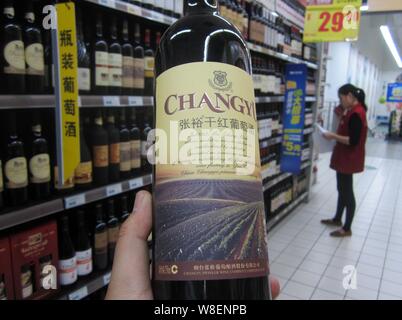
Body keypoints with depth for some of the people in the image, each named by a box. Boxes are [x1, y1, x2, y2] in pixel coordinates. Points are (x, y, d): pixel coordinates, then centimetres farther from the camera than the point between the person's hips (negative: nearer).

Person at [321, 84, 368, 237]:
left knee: (347, 192, 0)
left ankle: (347, 229, 13)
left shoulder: (356, 114, -22)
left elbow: (353, 141, -25)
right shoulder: (353, 111, 10)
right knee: (342, 189, 20)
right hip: (344, 157, 10)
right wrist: (335, 136, 5)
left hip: (349, 159, -10)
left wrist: (333, 136, -18)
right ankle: (337, 219, 35)